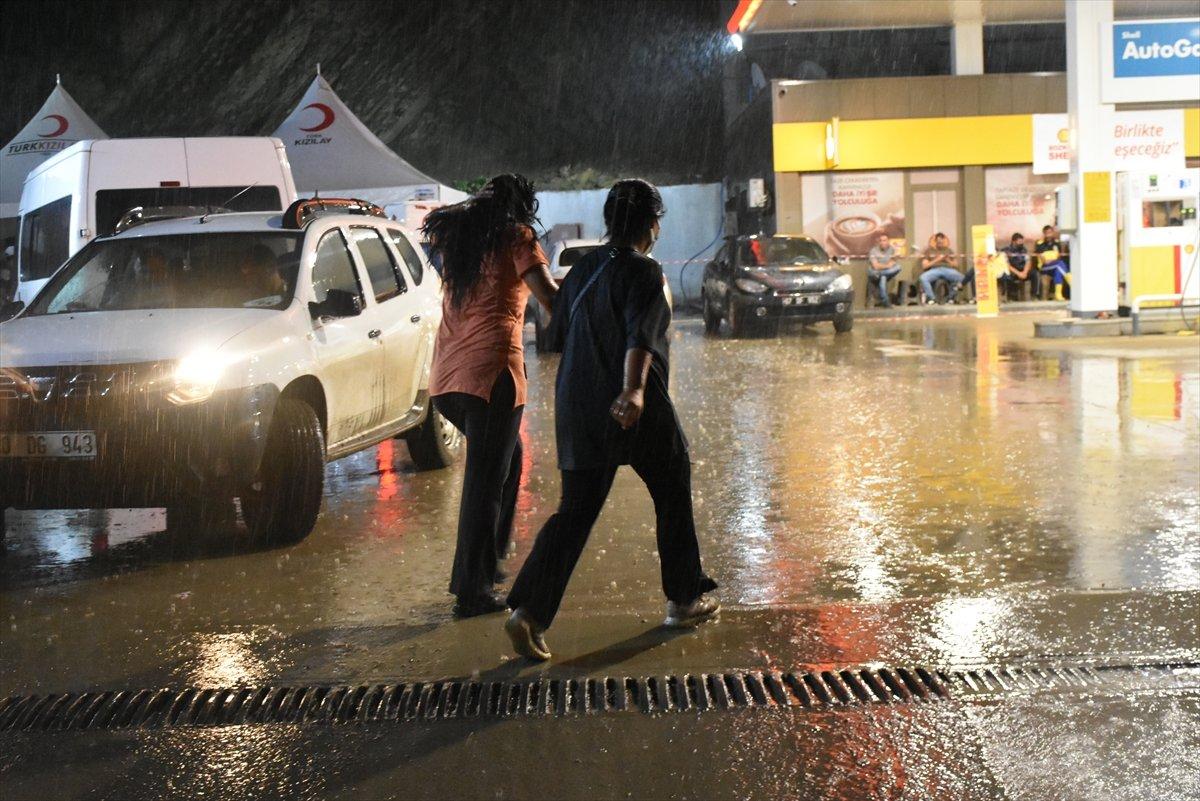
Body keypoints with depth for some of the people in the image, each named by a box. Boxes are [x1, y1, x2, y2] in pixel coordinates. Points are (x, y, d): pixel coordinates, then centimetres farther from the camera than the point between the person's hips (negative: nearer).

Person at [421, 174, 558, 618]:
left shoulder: (454, 233, 15)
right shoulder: (515, 236, -2)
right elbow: (550, 296, -12)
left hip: (445, 377, 7)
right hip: (491, 370, -7)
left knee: (506, 457, 26)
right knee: (485, 482, 0)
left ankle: (488, 560, 26)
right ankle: (472, 590, 4)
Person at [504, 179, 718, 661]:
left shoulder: (582, 269, 11)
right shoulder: (644, 272, -9)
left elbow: (556, 337, 17)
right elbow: (641, 336, -26)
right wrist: (633, 390, -38)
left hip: (578, 407, 6)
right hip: (638, 409, -6)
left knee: (574, 512, 5)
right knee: (673, 495, 16)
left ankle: (528, 610, -10)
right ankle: (683, 601, 27)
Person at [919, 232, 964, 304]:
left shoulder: (948, 251, 24)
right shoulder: (929, 251, 17)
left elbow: (955, 264, 19)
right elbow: (924, 265, 6)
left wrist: (948, 260, 0)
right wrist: (936, 260, -3)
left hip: (948, 269, 2)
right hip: (934, 270, -2)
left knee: (961, 277, -30)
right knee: (923, 278, -36)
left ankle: (951, 298, -14)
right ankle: (931, 298, -27)